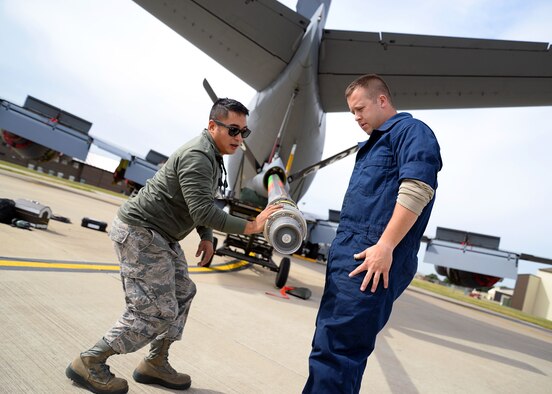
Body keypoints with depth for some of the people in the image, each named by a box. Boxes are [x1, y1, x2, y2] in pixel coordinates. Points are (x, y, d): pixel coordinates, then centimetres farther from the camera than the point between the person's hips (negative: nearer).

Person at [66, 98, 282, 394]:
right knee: (157, 312, -7)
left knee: (182, 293, 15)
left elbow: (200, 204, 19)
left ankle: (155, 364, 27)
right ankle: (89, 363, 10)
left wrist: (206, 237, 6)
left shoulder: (211, 155, 11)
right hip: (139, 233, -11)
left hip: (158, 236, 11)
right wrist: (251, 226, -28)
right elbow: (203, 212, -32)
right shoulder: (198, 156, -22)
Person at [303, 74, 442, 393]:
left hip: (372, 257, -10)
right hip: (349, 253, 10)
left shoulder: (410, 130, -3)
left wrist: (385, 246, -24)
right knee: (330, 341, 15)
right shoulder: (374, 142, 25)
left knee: (334, 349, -10)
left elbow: (416, 190, -18)